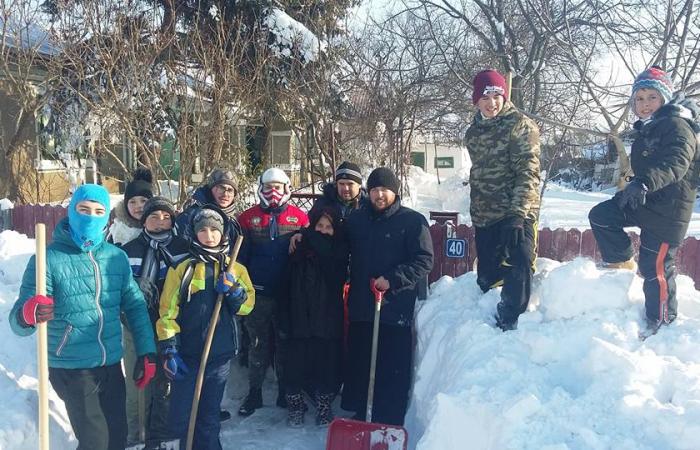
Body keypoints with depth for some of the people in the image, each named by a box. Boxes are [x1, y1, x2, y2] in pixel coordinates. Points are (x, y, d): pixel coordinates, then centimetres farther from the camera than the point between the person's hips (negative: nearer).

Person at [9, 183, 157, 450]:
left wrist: (147, 353, 6)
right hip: (72, 370, -4)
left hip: (112, 367, 4)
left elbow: (135, 306, 9)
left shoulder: (117, 257, 2)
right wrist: (28, 314, -40)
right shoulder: (49, 259, -11)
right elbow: (18, 320, -16)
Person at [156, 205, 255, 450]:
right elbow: (168, 312, -4)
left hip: (220, 355, 2)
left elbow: (247, 306, 2)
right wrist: (169, 350, -10)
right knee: (180, 419, 0)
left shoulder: (235, 269, 5)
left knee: (210, 418, 13)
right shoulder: (182, 268, -2)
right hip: (187, 356, -2)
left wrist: (233, 291, -16)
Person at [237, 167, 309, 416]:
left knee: (287, 342, 11)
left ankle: (286, 392, 25)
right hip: (258, 293, 0)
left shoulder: (300, 218, 0)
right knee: (259, 344, 9)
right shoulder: (247, 218, 1)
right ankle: (254, 393, 21)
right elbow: (239, 255, 3)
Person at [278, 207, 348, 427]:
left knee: (327, 363, 6)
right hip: (300, 318, 1)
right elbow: (286, 287, 1)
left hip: (328, 319, 0)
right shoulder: (299, 249, 1)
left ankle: (324, 406, 26)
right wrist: (284, 321, -3)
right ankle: (295, 406, 25)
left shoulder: (339, 250, 1)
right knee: (296, 363, 5)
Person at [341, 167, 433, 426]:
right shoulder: (355, 221, 13)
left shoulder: (413, 221, -4)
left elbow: (424, 260, -8)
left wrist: (393, 279, -17)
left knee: (393, 370, 0)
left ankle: (390, 423, 11)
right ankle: (359, 414, 27)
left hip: (396, 309, -5)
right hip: (361, 307, 5)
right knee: (359, 366, 12)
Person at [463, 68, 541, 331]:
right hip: (484, 217, 7)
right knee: (486, 277, 13)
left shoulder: (521, 126, -6)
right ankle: (491, 323, 27)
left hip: (516, 216, -7)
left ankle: (509, 326, 0)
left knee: (518, 273, -10)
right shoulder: (474, 132, 14)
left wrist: (518, 214, -23)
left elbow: (528, 173, -14)